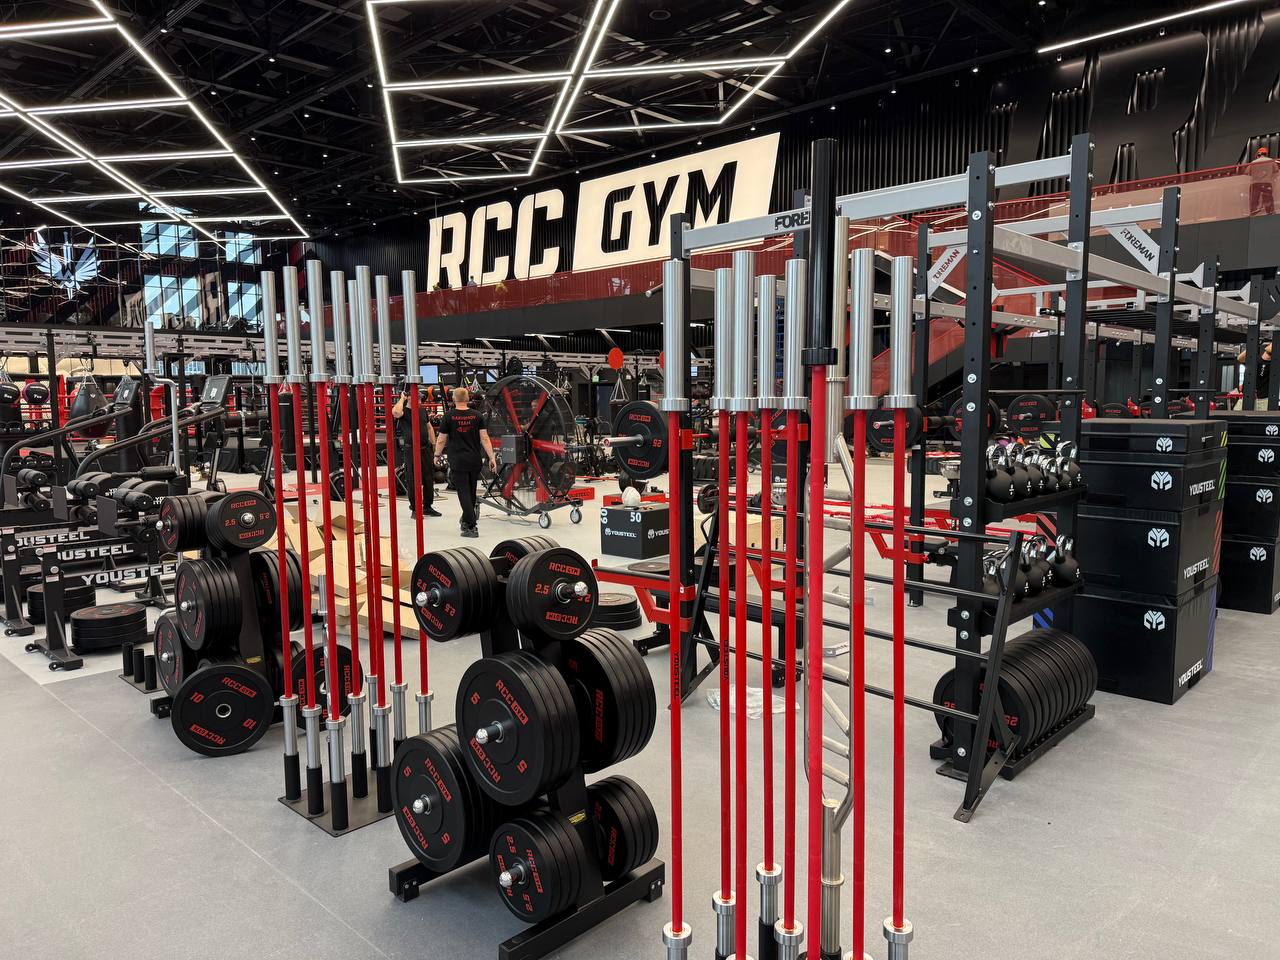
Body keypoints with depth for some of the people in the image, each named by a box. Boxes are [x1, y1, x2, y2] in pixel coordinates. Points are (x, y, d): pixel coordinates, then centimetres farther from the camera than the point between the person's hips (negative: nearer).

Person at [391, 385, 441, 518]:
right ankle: (414, 509, 10)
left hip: (426, 448, 6)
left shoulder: (422, 409, 11)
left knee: (429, 479, 11)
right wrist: (402, 398, -16)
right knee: (413, 480, 1)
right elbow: (395, 412, -33)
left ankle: (428, 507, 23)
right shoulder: (404, 411, -7)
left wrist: (434, 445, 13)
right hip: (411, 450, -6)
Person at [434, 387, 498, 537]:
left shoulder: (449, 416, -4)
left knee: (464, 493, -4)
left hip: (458, 461, -3)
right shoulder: (477, 415, 2)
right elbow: (484, 438, -3)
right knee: (471, 492, 16)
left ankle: (472, 527, -12)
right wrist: (492, 458, -1)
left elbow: (441, 440, 1)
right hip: (475, 461, 3)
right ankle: (466, 522, 29)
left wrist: (437, 455, 16)